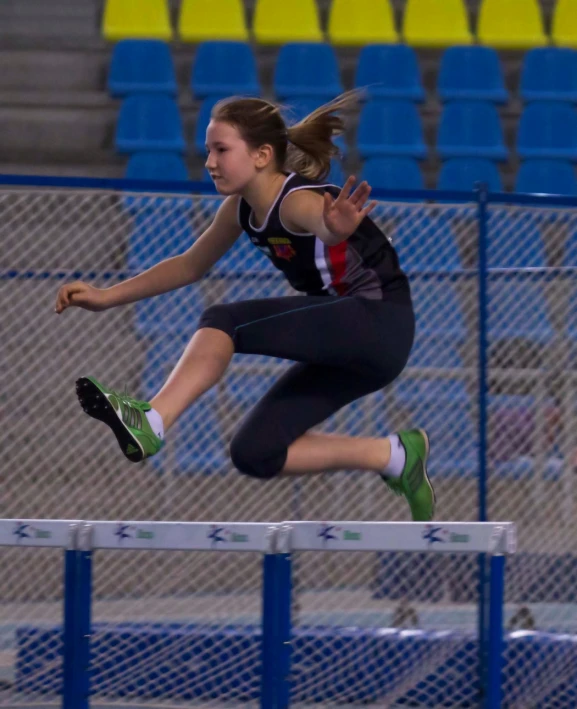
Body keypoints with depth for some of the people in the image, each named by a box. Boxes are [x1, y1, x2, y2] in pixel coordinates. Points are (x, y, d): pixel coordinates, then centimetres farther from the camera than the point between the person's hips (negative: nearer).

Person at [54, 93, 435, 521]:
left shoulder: (298, 201, -22)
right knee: (255, 454, 1)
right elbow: (190, 266, 20)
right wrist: (106, 297, 15)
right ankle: (397, 456, 9)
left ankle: (151, 425, -33)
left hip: (381, 323, -9)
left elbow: (324, 222, -48)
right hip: (343, 341, 9)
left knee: (224, 323, -24)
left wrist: (337, 227, -73)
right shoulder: (241, 208, 4)